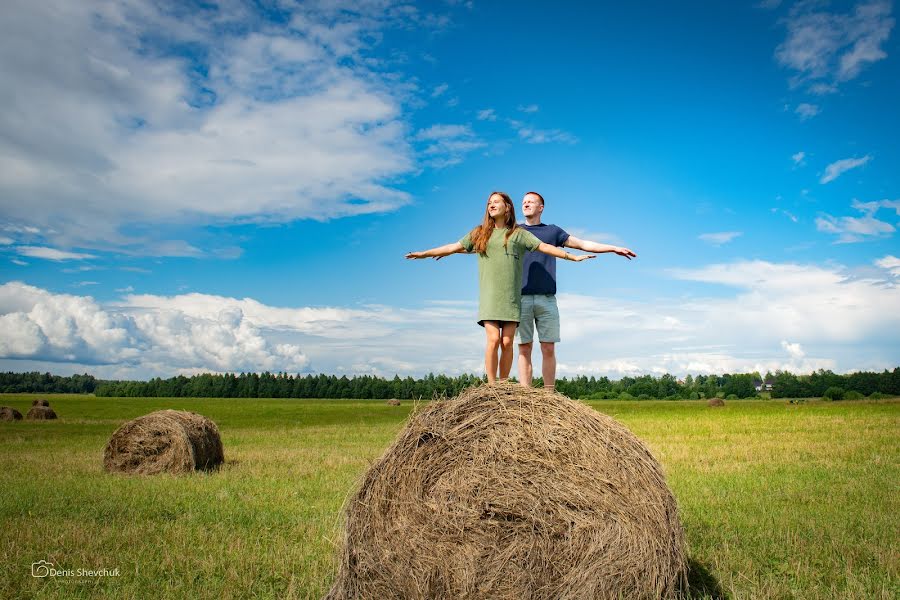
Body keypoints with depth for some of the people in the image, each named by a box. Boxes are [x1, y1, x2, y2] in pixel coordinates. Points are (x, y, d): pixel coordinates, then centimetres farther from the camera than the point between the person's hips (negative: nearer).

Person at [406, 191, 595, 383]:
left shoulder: (519, 233, 10)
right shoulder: (479, 233, 14)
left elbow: (545, 247, 7)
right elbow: (453, 247, 16)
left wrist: (573, 257, 2)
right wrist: (424, 254, 15)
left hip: (511, 296, 0)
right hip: (489, 295, 0)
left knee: (507, 342, -3)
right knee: (493, 340, -11)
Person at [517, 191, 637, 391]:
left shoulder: (552, 231, 18)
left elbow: (582, 244, 17)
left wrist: (614, 248, 13)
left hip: (546, 298, 1)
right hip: (521, 298, -1)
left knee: (548, 348, -2)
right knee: (524, 348, -3)